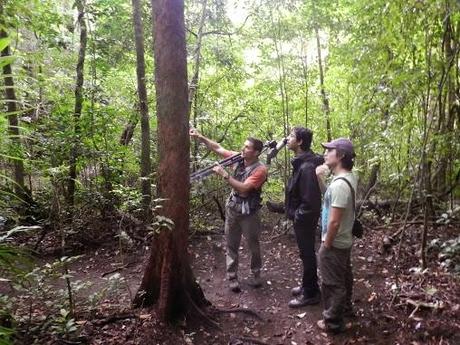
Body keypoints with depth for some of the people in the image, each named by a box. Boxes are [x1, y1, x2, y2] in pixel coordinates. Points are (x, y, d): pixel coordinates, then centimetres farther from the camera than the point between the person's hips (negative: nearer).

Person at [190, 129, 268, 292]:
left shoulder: (260, 169, -19)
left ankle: (256, 275, 32)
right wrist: (200, 137, -9)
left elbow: (243, 188, -28)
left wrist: (224, 174, -29)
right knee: (231, 245, 10)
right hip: (232, 208, 5)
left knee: (253, 246, 11)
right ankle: (232, 278, 22)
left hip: (249, 212, -5)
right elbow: (218, 148, 2)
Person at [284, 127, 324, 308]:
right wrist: (292, 211, 13)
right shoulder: (301, 162, 4)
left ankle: (311, 294, 24)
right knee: (306, 253, 22)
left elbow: (310, 201, -29)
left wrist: (297, 216, -17)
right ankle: (308, 286, 39)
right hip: (301, 218, 9)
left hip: (305, 220, -9)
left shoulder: (307, 167, -28)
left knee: (307, 255, 6)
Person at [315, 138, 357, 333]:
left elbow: (334, 221, -29)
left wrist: (326, 244, -16)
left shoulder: (339, 183, -30)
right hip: (344, 240, 10)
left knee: (332, 283, 7)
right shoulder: (349, 177, 1)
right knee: (343, 277, 27)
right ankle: (345, 308, 46)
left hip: (334, 244, -10)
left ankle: (333, 322, 23)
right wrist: (320, 178, 0)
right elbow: (330, 198, 14)